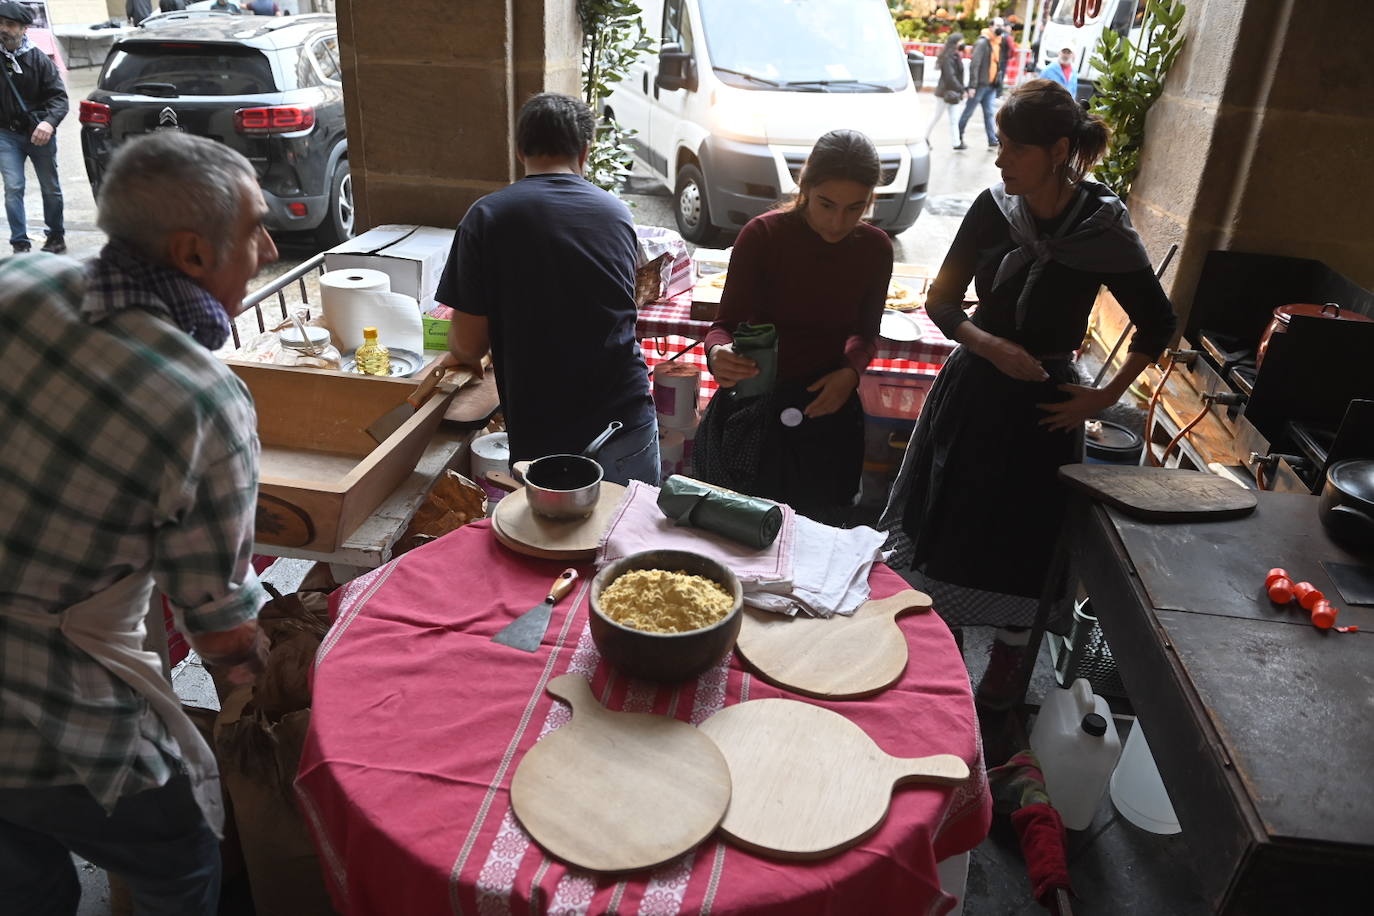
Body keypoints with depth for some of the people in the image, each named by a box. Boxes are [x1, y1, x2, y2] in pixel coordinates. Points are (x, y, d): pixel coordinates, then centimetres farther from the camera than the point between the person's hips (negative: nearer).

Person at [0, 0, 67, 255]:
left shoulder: (38, 58, -5)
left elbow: (59, 96, -9)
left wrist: (49, 122, -27)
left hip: (39, 133, -1)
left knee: (51, 188, 12)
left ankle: (56, 237, 30)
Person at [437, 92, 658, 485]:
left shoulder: (487, 217, -6)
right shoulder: (617, 213, 5)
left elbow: (468, 343, -7)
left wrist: (459, 355, 18)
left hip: (541, 435, -2)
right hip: (629, 421, 3)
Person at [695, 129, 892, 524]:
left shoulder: (874, 247, -3)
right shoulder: (762, 235, -15)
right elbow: (726, 324, -15)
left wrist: (851, 372, -10)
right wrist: (717, 353, -38)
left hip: (826, 406, 3)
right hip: (754, 404, -3)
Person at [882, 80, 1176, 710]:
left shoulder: (1104, 231, -14)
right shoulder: (994, 209, -7)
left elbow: (1157, 326, -1)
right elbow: (941, 302, -2)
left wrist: (1105, 397, -5)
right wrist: (991, 345, -18)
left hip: (1041, 407, -3)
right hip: (972, 391, 3)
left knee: (1022, 540, 9)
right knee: (949, 530, 12)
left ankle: (1003, 670, 34)